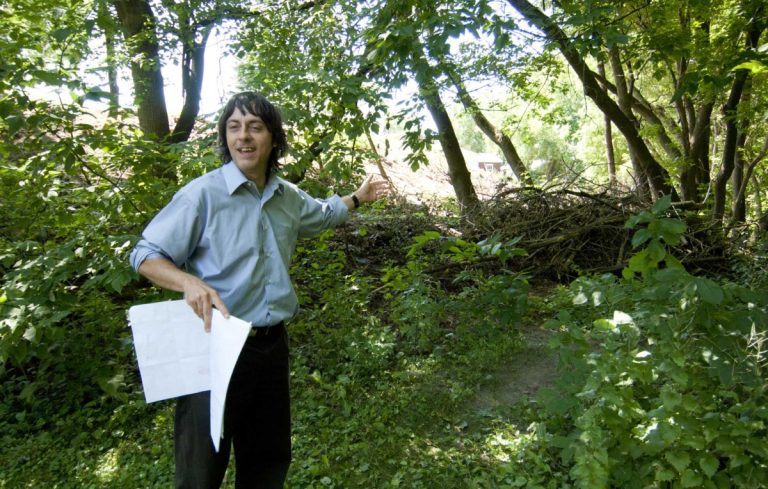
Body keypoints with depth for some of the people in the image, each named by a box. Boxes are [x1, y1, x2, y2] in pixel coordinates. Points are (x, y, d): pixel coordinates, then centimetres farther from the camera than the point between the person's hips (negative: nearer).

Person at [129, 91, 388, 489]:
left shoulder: (289, 198, 6)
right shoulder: (202, 194, -13)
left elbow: (323, 214, 30)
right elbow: (145, 256, -10)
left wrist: (358, 197, 34)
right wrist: (189, 282, -27)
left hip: (272, 344, 6)